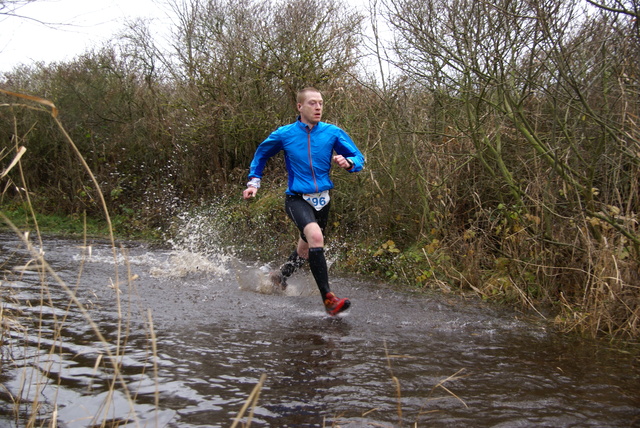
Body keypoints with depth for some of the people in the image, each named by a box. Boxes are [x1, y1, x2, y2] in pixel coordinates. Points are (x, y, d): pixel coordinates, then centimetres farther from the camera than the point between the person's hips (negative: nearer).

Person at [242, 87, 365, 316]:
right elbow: (261, 154, 14)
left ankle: (280, 276, 52)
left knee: (306, 250, 20)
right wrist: (254, 181, 6)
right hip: (297, 199, -4)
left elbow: (359, 158, 1)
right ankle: (328, 299, -31)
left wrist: (347, 162, -21)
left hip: (322, 200, 4)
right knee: (315, 236, -32)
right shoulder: (284, 134, -5)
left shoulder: (333, 133, -3)